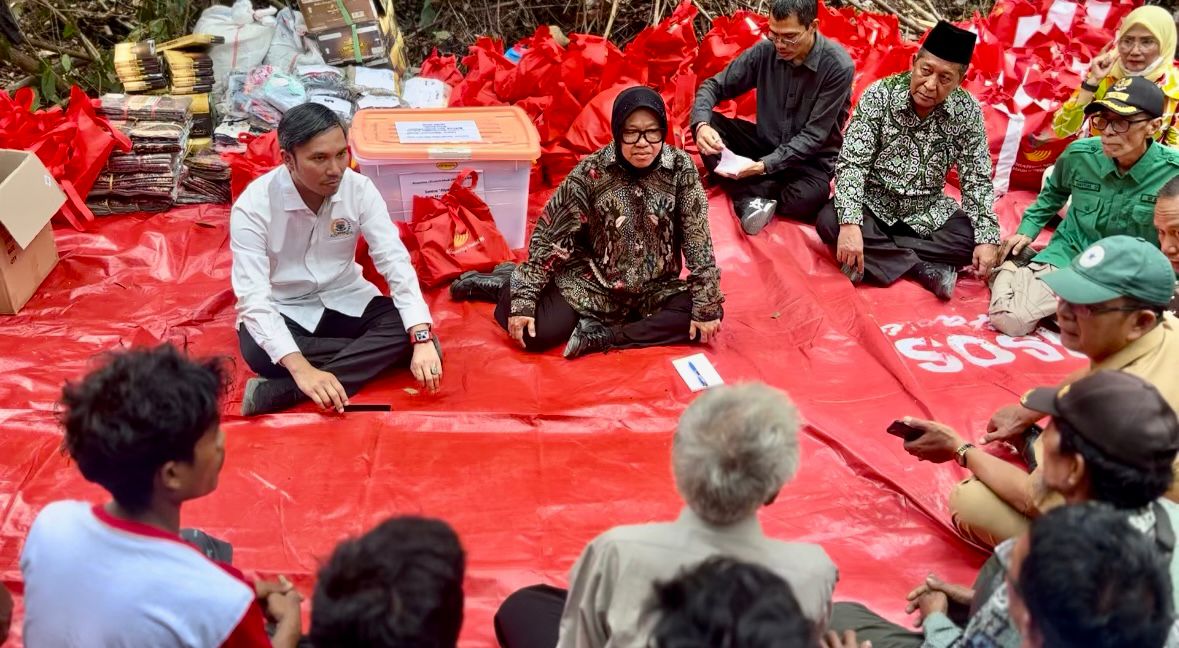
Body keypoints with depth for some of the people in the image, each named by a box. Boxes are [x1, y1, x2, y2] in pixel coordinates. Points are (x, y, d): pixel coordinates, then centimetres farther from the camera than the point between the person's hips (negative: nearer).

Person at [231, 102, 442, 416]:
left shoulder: (359, 188, -14)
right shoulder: (253, 207, -23)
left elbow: (395, 262, -18)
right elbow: (253, 297, -30)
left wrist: (422, 340, -34)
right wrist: (301, 369, -45)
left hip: (344, 301, 3)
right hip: (281, 311, -3)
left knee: (405, 327, -25)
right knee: (258, 352, -36)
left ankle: (281, 392, -30)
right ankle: (375, 351, -21)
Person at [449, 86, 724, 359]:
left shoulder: (681, 168, -12)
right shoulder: (593, 170, -15)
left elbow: (698, 240, -11)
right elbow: (549, 233, -13)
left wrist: (707, 306, -15)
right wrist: (523, 300, -18)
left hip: (656, 287, 2)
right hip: (593, 281, -2)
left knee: (713, 314, -23)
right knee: (539, 333, -22)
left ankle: (603, 335, -18)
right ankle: (506, 284, 13)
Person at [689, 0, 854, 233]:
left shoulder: (838, 66, -21)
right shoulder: (765, 51, -10)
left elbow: (814, 135, -20)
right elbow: (714, 85, -4)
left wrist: (765, 165, -32)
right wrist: (701, 124, -26)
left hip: (810, 159, -4)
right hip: (766, 144, 4)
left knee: (804, 200, -38)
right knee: (709, 124, -18)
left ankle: (751, 194, -8)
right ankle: (753, 200, -25)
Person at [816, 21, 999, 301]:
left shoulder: (968, 111, -11)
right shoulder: (879, 95, -17)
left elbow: (977, 179, -8)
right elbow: (852, 162, -23)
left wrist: (987, 239, -22)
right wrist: (850, 223, -37)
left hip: (928, 212, 2)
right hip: (873, 204, -1)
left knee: (972, 237, -23)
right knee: (829, 222, -31)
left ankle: (874, 255, -22)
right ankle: (926, 269, -25)